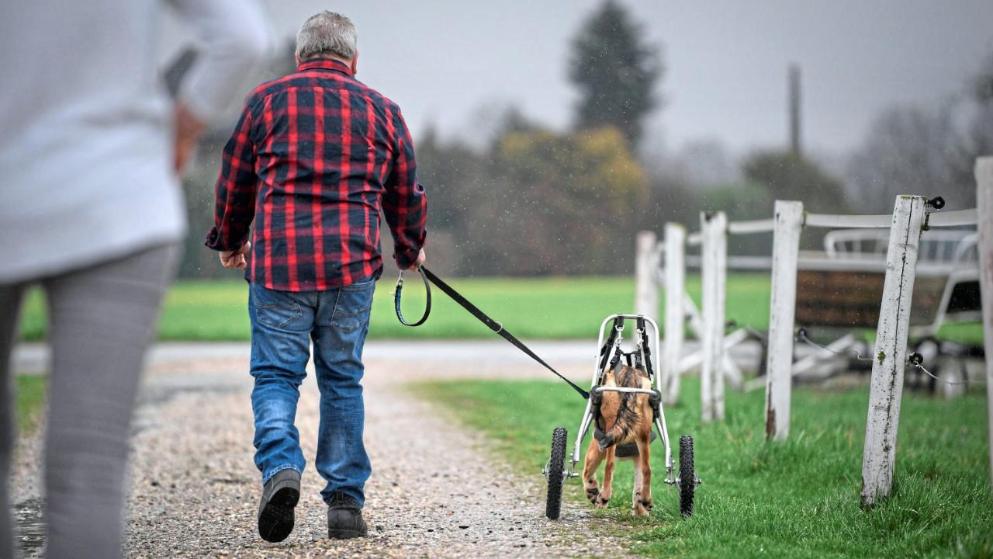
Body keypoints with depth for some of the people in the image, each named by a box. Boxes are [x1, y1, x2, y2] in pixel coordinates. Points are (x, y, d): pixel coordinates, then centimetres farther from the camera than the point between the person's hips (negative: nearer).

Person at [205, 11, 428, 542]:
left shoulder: (266, 100, 8)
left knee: (275, 374, 3)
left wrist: (230, 241, 31)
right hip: (352, 265, 1)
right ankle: (345, 502, 8)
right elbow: (405, 192, 19)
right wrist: (411, 248, 38)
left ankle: (280, 468, -22)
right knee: (343, 381, 9)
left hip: (278, 260, -1)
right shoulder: (380, 109, 12)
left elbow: (235, 180, 14)